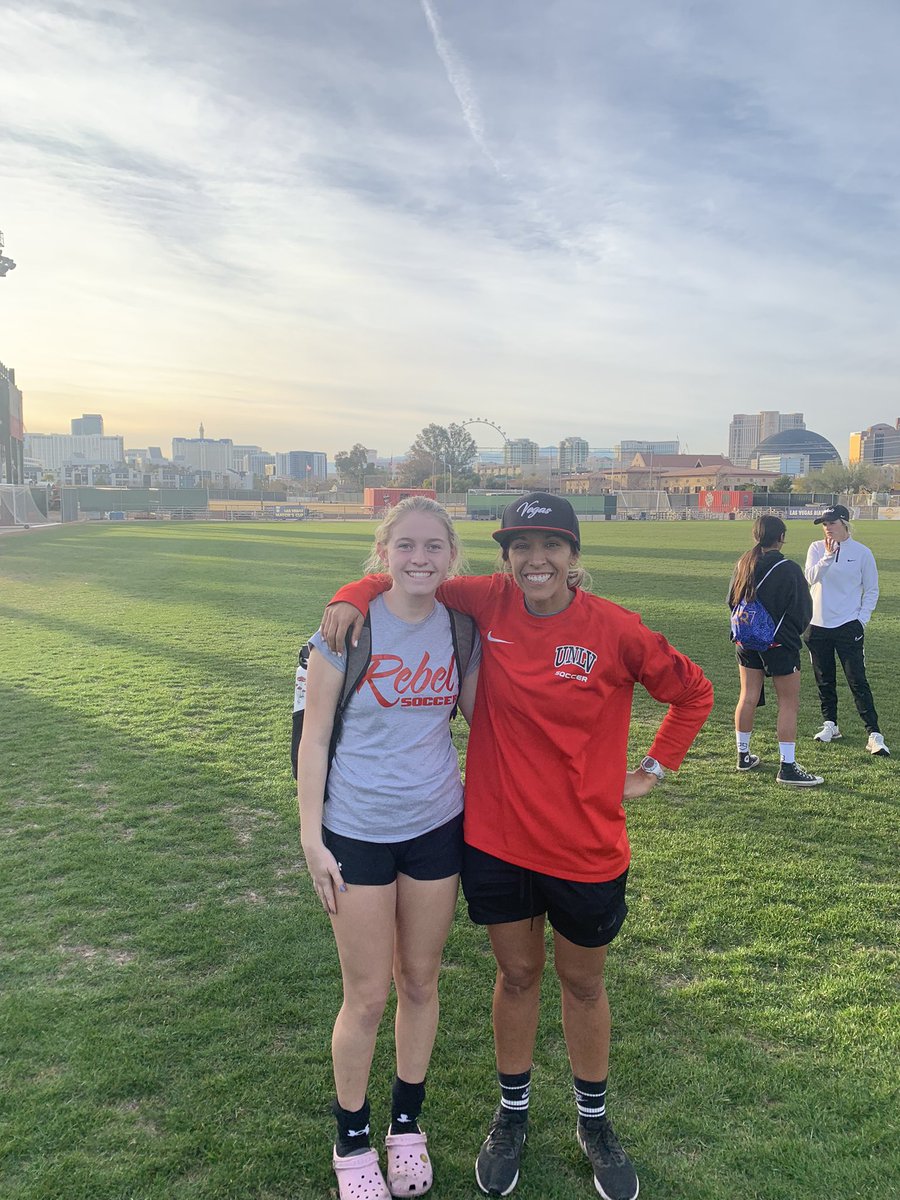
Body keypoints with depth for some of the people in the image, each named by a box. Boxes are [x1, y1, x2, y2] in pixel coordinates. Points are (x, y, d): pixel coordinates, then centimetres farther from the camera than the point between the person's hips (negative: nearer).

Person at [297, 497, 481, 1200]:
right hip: (357, 832, -3)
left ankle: (407, 1122, 40)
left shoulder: (460, 628, -3)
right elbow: (315, 736, -9)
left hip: (436, 826, 3)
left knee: (420, 982, 17)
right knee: (368, 997, 8)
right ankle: (352, 1139, 33)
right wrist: (312, 836, -10)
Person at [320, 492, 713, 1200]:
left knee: (583, 983, 19)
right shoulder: (486, 605, -9)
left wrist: (653, 771, 0)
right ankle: (512, 1115, 45)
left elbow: (693, 692, 0)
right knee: (516, 975, 20)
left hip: (586, 847, -1)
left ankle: (594, 1122, 45)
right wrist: (355, 597, -15)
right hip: (497, 839, 1)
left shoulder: (615, 630, -14)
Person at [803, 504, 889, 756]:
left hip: (848, 627, -3)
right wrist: (828, 555, -23)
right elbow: (812, 578, -12)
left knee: (857, 681, -6)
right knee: (824, 680, 12)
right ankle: (830, 725, 27)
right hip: (817, 626, 3)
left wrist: (862, 620, -6)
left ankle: (874, 734, -3)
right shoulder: (816, 548, 3)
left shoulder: (862, 552, -2)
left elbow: (871, 590, 3)